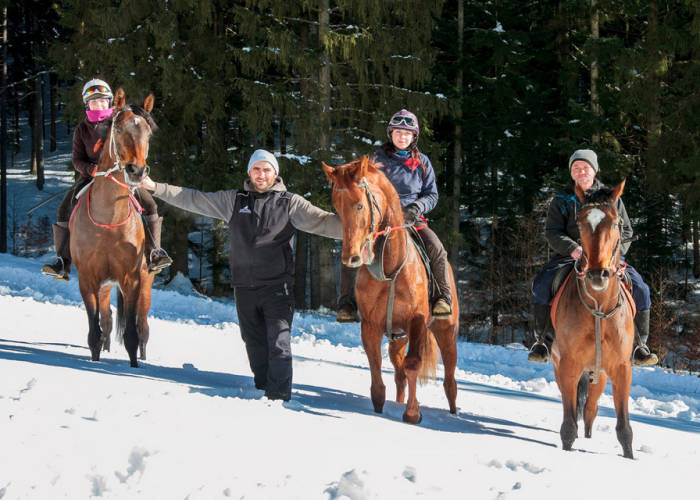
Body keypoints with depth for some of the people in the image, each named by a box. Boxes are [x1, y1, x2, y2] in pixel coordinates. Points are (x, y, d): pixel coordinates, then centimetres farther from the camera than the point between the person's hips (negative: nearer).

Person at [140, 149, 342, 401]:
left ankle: (279, 399, -11)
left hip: (277, 287, -4)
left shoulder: (290, 203, 3)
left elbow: (321, 222, -6)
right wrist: (155, 187, 9)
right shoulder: (233, 200, 11)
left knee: (279, 344, -12)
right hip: (244, 289, 4)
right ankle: (263, 392, 21)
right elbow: (194, 200, 13)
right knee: (255, 346, 11)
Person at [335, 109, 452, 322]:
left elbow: (431, 195, 11)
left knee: (436, 249, -28)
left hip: (411, 219, 0)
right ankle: (347, 302, -13)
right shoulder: (378, 159, 8)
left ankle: (443, 297, -13)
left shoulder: (422, 162, 9)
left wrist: (417, 207, -10)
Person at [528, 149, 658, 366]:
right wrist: (573, 248, -21)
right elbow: (552, 232, -1)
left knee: (639, 289, -21)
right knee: (541, 284, -28)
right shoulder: (561, 201, 10)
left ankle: (638, 344, -9)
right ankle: (543, 341, -16)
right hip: (569, 257, -1)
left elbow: (626, 231, 12)